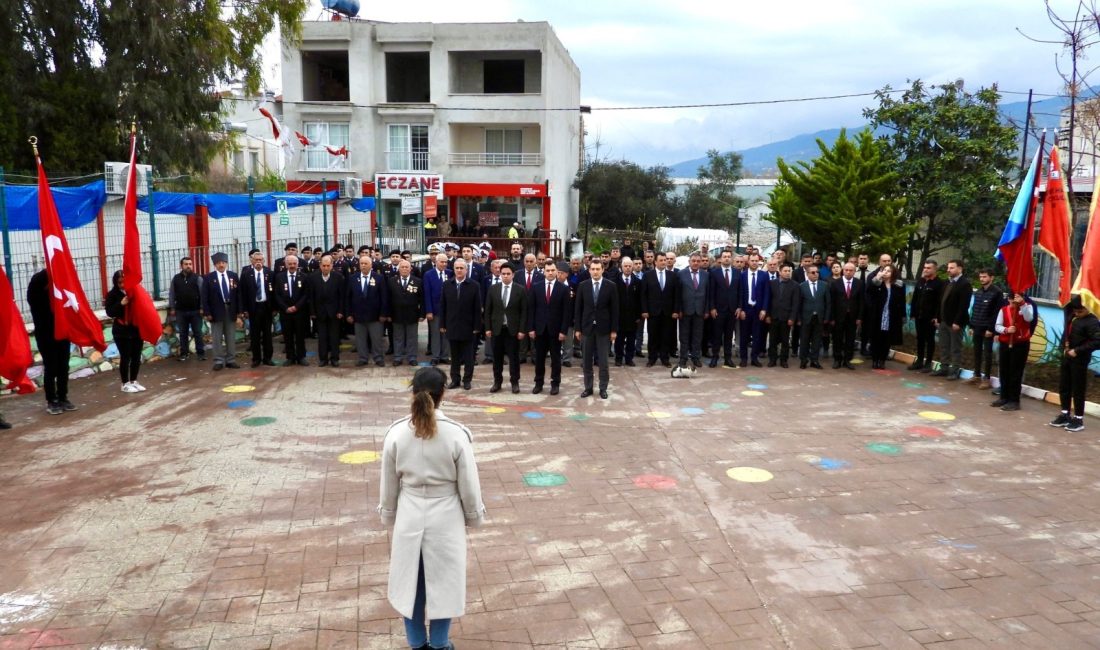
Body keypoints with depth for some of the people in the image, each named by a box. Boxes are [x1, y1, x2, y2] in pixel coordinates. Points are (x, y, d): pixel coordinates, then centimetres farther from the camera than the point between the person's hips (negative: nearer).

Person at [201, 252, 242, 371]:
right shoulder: (209, 278, -1)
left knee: (231, 337, 8)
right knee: (217, 338, 2)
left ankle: (231, 360, 15)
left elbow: (238, 294, 6)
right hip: (216, 311, -2)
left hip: (231, 310, 3)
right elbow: (205, 297, -3)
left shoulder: (233, 276, 6)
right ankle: (219, 361, 8)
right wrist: (207, 313, -10)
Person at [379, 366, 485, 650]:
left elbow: (388, 484, -1)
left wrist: (388, 517, 15)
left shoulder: (396, 433, -12)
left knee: (410, 582, 19)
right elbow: (469, 485, -8)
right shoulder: (457, 434, -18)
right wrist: (474, 517, 8)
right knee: (443, 582, 16)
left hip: (409, 518, 2)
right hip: (445, 519, -2)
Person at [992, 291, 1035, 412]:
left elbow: (1029, 318, -22)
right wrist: (1006, 330, -18)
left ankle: (1014, 401, 3)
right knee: (1004, 372, 11)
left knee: (1016, 373, -2)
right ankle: (1004, 397, 23)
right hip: (1004, 343, 4)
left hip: (1021, 344, -4)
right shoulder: (1003, 309, 5)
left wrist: (1022, 304, -31)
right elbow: (997, 326, 2)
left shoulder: (1027, 306, -2)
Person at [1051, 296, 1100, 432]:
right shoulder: (1072, 317, 5)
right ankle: (1065, 415, 24)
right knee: (1063, 387, 13)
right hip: (1066, 357, 7)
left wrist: (1077, 350, -21)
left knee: (1078, 390, 0)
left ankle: (1079, 419, 9)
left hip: (1079, 360, -7)